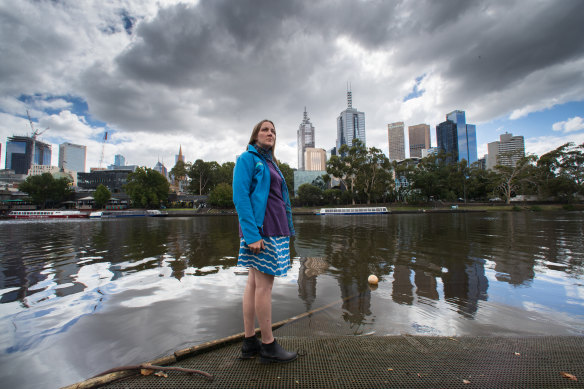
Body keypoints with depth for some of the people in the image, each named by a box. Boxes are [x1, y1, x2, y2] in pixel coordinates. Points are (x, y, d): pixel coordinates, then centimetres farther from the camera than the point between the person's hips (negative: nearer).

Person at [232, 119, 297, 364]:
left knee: (254, 282, 11)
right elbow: (240, 196, -13)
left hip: (274, 229, 9)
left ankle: (249, 342, 23)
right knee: (264, 284, -2)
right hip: (260, 228, -9)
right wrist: (252, 234, -21)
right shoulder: (248, 158, -3)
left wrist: (286, 231, 15)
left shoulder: (270, 162, 21)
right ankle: (268, 346, 13)